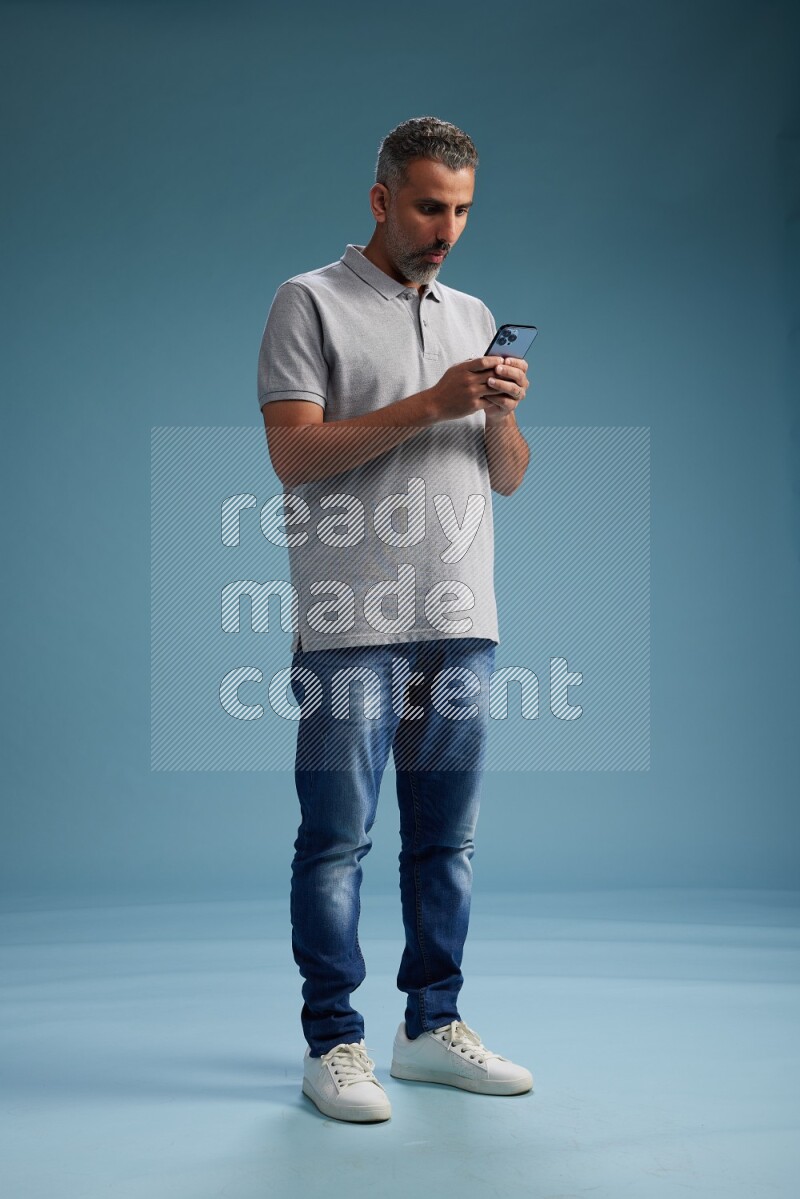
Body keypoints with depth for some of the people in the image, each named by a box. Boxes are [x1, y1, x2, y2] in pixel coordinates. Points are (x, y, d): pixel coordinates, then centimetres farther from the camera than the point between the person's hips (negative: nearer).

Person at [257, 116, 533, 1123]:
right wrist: (428, 406, -14)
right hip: (352, 624, -5)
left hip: (461, 622, 6)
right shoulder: (310, 303, 2)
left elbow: (509, 477, 17)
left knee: (446, 838, 9)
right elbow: (293, 453, -10)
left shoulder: (474, 315, 19)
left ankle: (432, 1025, 21)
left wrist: (502, 413, -4)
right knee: (337, 839, -1)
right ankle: (333, 1043, 10)